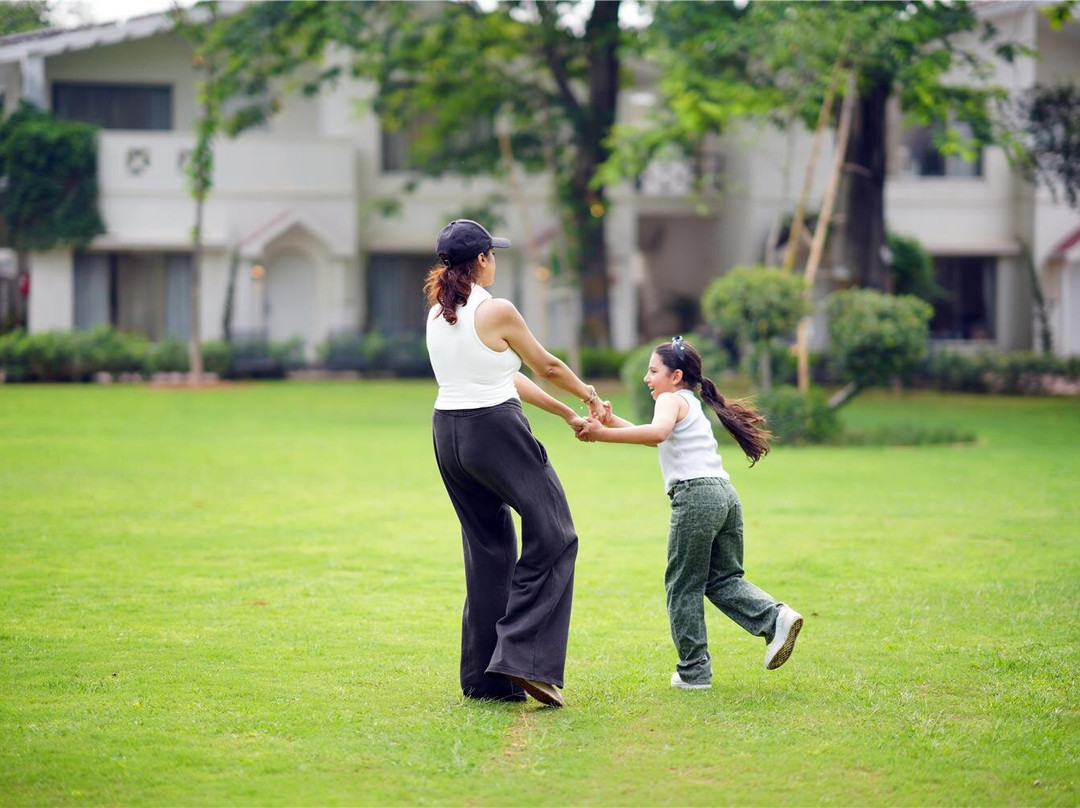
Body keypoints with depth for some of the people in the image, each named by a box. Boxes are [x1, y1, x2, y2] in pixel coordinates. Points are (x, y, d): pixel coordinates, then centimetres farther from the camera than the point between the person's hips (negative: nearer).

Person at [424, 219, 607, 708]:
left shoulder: (439, 314, 10)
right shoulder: (496, 312, -13)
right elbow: (546, 366, 1)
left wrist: (567, 414, 20)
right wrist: (589, 395, 21)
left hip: (447, 435, 8)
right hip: (495, 432, -8)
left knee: (487, 549, 14)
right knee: (552, 539, 1)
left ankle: (485, 677, 15)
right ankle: (525, 658, -10)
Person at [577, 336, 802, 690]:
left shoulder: (672, 399, -1)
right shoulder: (692, 403, 27)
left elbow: (657, 433, -24)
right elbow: (658, 440, 34)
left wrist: (603, 434, -26)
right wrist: (612, 421, 23)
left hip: (695, 494, -8)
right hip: (725, 493, 9)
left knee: (683, 586, 1)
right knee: (723, 579, 15)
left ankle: (693, 671, 2)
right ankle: (775, 617, -9)